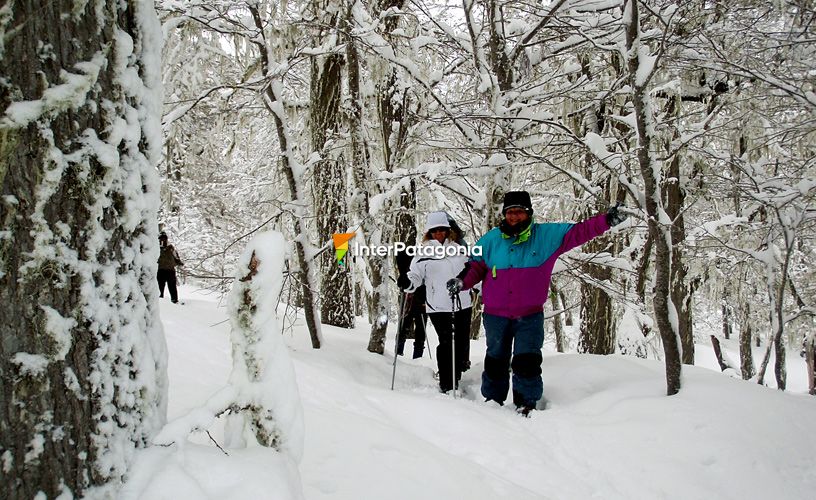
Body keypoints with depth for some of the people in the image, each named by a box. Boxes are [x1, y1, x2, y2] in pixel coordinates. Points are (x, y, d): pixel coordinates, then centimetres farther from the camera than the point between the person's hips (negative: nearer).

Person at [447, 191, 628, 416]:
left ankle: (526, 404, 7)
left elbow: (578, 231, -3)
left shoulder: (547, 235, -1)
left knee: (527, 361, -6)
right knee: (496, 359, 14)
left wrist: (606, 221, -14)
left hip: (530, 315, -2)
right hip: (496, 314, 2)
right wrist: (462, 281, -9)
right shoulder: (491, 239, 3)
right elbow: (476, 265, 9)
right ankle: (493, 401, 28)